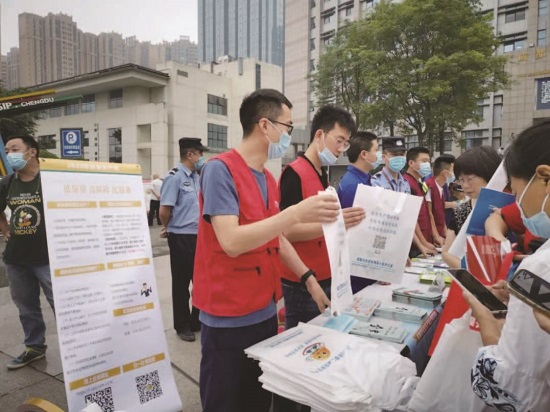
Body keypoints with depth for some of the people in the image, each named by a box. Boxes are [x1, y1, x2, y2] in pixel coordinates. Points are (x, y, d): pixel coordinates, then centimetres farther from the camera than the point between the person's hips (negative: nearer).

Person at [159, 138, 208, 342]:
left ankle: (197, 320, 33)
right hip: (181, 237, -7)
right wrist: (168, 228, -2)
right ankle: (182, 325, 23)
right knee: (181, 283, 7)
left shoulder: (197, 177, 9)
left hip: (199, 235, 8)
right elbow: (164, 210, -16)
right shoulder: (174, 177, -15)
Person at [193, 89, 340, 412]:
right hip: (229, 320, -7)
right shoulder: (220, 169, -16)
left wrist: (310, 279, 8)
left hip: (266, 312, 7)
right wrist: (296, 213, -29)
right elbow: (231, 242, -26)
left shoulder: (268, 179, 8)